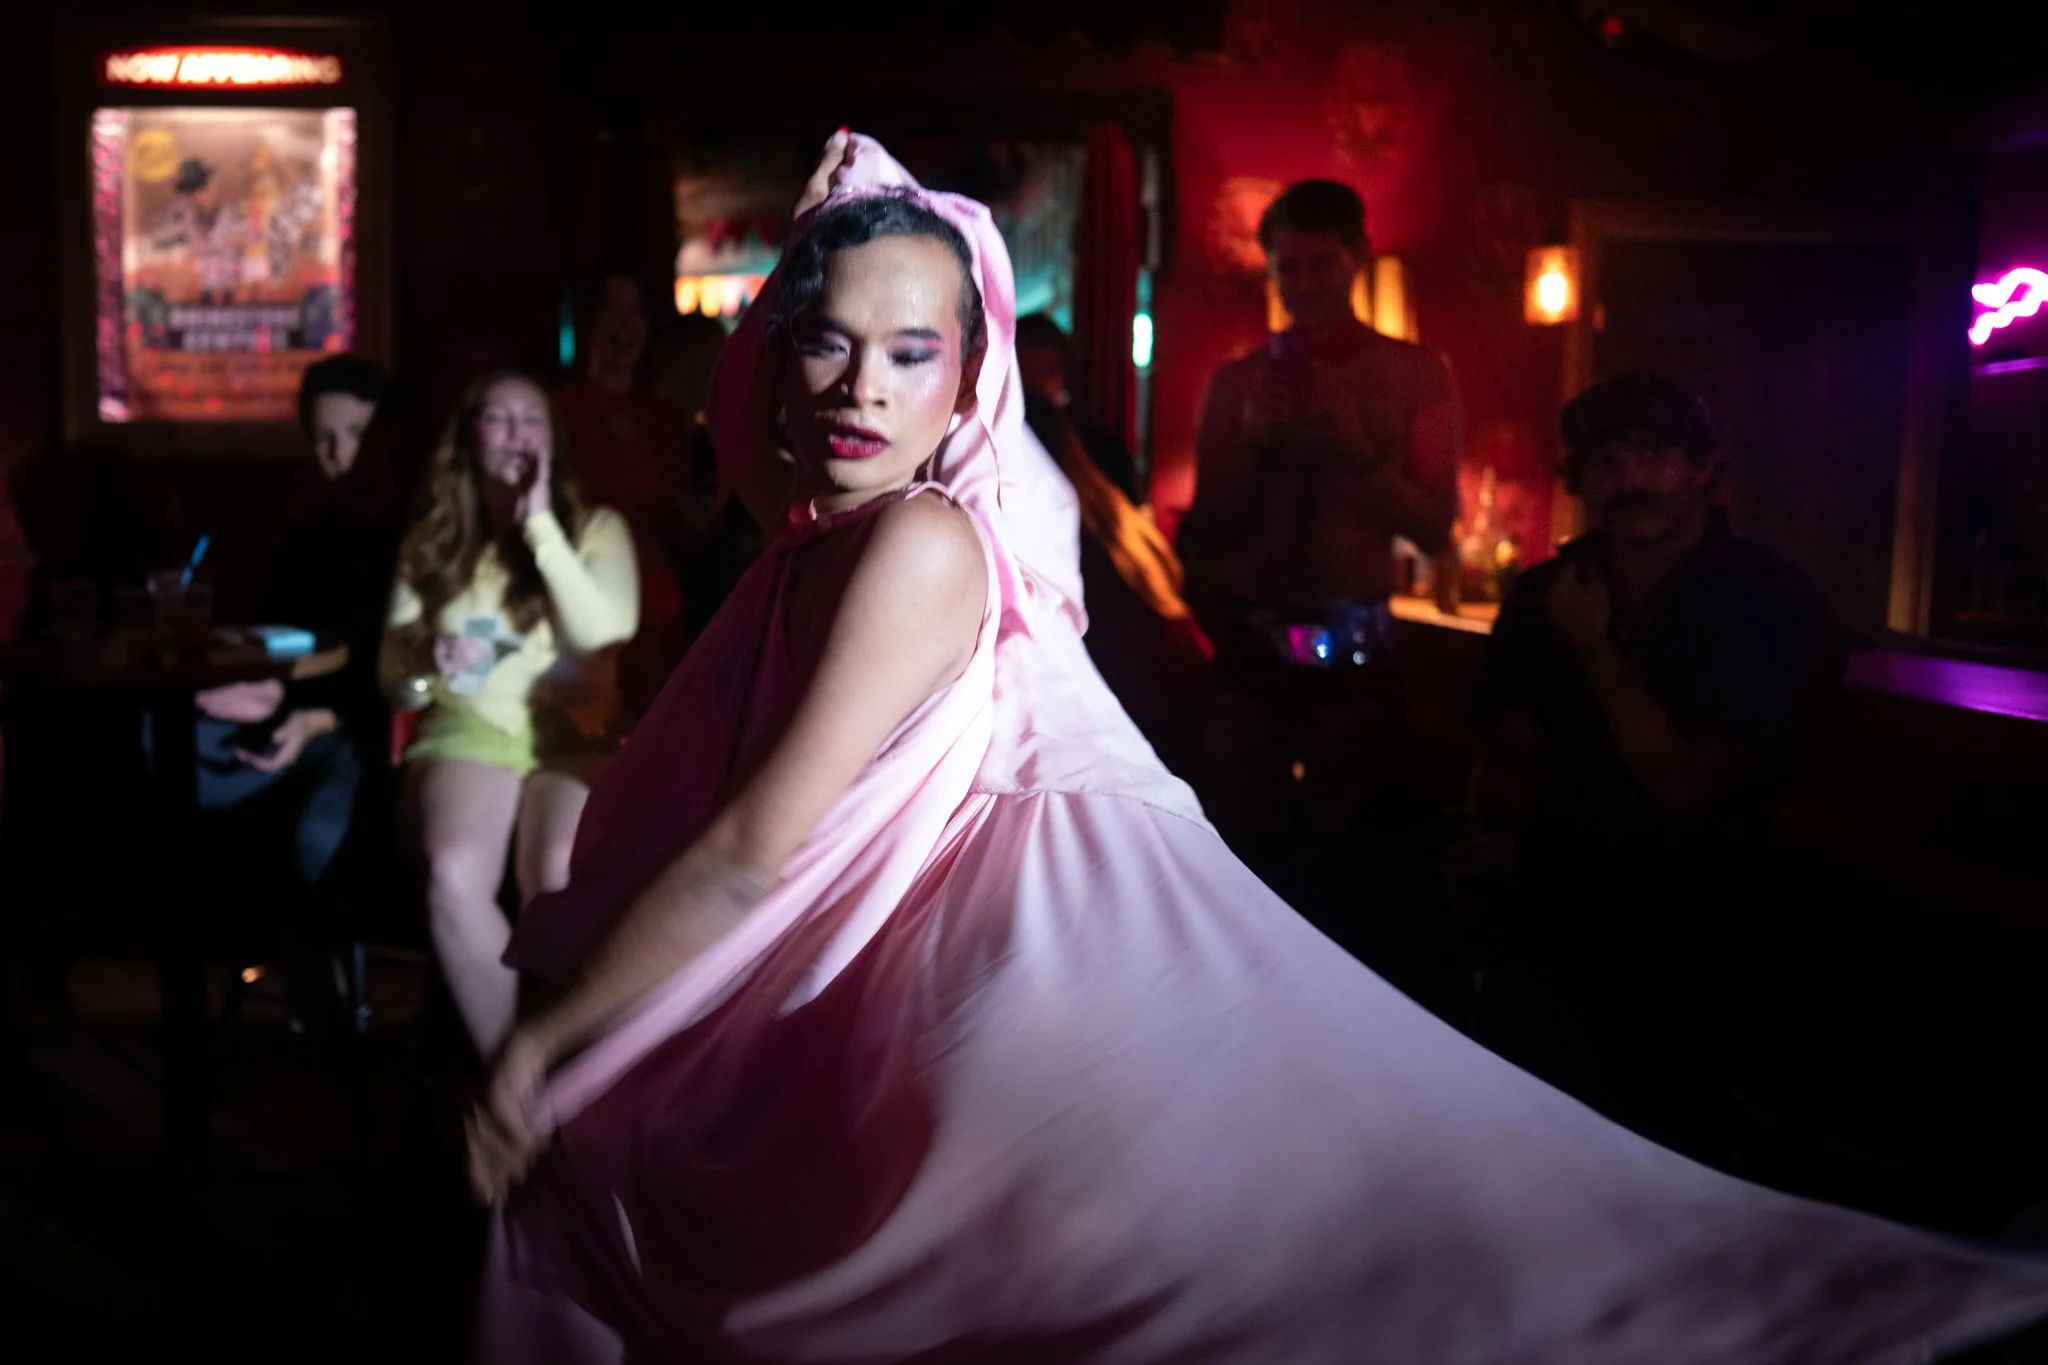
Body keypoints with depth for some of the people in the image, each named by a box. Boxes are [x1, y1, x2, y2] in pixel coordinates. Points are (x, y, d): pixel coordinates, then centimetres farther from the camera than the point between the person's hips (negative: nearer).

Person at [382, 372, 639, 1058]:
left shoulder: (596, 527, 10)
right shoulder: (429, 543, 16)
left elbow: (608, 636, -8)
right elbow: (392, 675, 14)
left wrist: (541, 527, -9)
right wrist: (426, 660, -10)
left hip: (573, 734, -1)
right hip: (468, 729, 1)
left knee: (558, 877, -35)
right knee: (452, 875, -33)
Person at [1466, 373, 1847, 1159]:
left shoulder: (1771, 606, -9)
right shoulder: (1543, 595, 6)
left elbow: (1686, 792, -16)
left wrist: (1594, 648, -14)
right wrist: (1492, 838, -11)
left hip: (1689, 938, -4)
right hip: (1550, 905, 5)